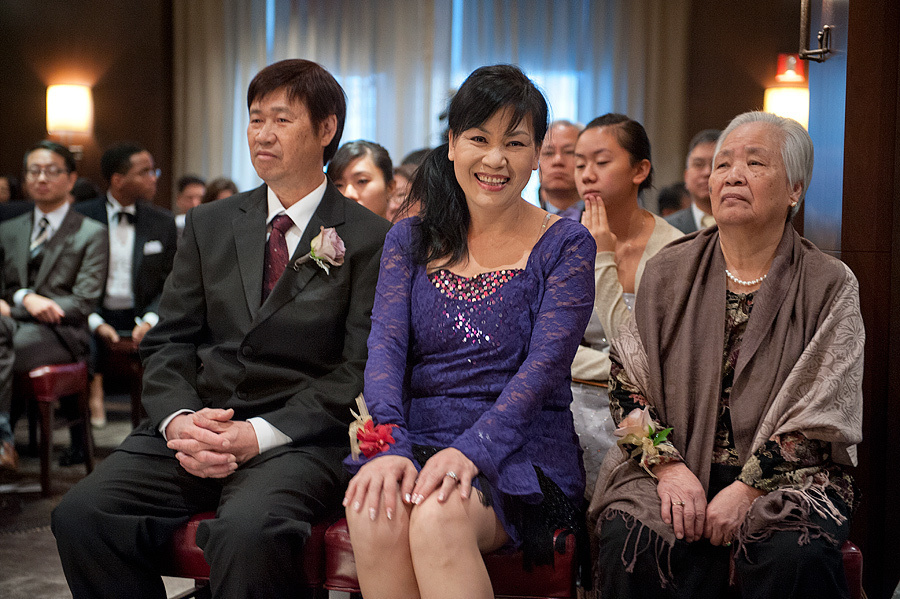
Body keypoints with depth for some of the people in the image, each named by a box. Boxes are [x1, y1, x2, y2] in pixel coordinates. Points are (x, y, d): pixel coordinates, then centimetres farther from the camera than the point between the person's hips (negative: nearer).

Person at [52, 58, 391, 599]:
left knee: (247, 531, -36)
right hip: (196, 426, 5)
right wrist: (178, 418, -8)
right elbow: (168, 341, 13)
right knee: (82, 514, -21)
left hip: (299, 437, -4)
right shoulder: (210, 224, 17)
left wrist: (258, 434, -15)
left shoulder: (369, 238, 2)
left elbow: (359, 370, -4)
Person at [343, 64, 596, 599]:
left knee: (438, 515, -34)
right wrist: (390, 447, -20)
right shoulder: (410, 240, 13)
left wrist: (471, 449, -26)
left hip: (520, 454, -2)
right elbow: (385, 348, -1)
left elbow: (544, 365, -10)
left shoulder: (566, 246, 3)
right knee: (373, 511, -32)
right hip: (415, 439, 3)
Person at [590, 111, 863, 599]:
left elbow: (822, 417, -3)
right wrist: (668, 466, -10)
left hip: (787, 479, -1)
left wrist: (747, 487, -15)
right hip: (675, 466, 2)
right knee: (632, 542, -28)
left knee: (795, 555, -32)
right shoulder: (668, 272, 10)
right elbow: (627, 380, 6)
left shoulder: (830, 286, 4)